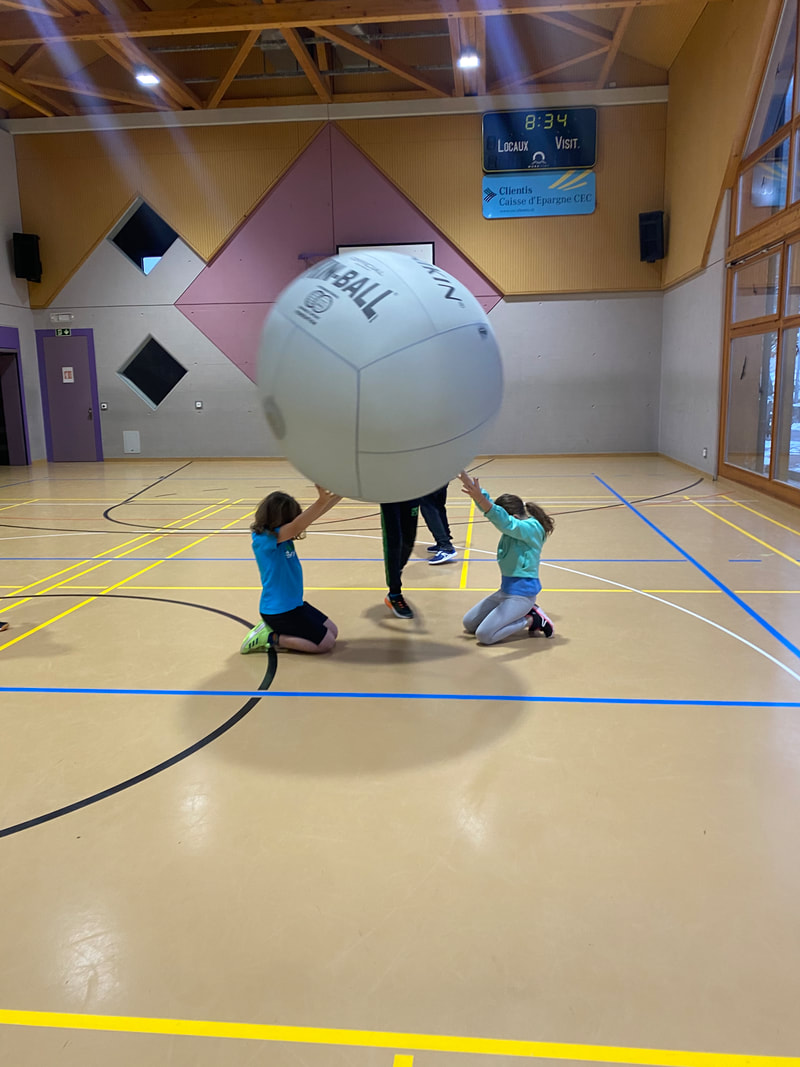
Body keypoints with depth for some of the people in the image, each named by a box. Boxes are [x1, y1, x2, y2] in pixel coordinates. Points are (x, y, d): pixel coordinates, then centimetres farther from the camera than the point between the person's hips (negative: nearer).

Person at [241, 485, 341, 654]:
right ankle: (270, 638, 2)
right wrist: (321, 501, -48)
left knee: (332, 632, 16)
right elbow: (296, 527, -37)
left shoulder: (284, 535, 1)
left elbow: (310, 518, 0)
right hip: (278, 610, -9)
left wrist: (338, 495, -8)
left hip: (293, 604, 9)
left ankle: (273, 630, 14)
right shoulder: (263, 539, -22)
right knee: (325, 643, -4)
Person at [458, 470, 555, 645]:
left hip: (522, 592, -10)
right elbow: (488, 503, 0)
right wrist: (465, 477, -10)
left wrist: (480, 498, -52)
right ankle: (526, 613, 14)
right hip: (506, 589, 10)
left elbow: (505, 522, -39)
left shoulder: (530, 528, -19)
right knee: (469, 624, 15)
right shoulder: (515, 527, 4)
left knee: (484, 635, -15)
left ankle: (532, 619, 2)